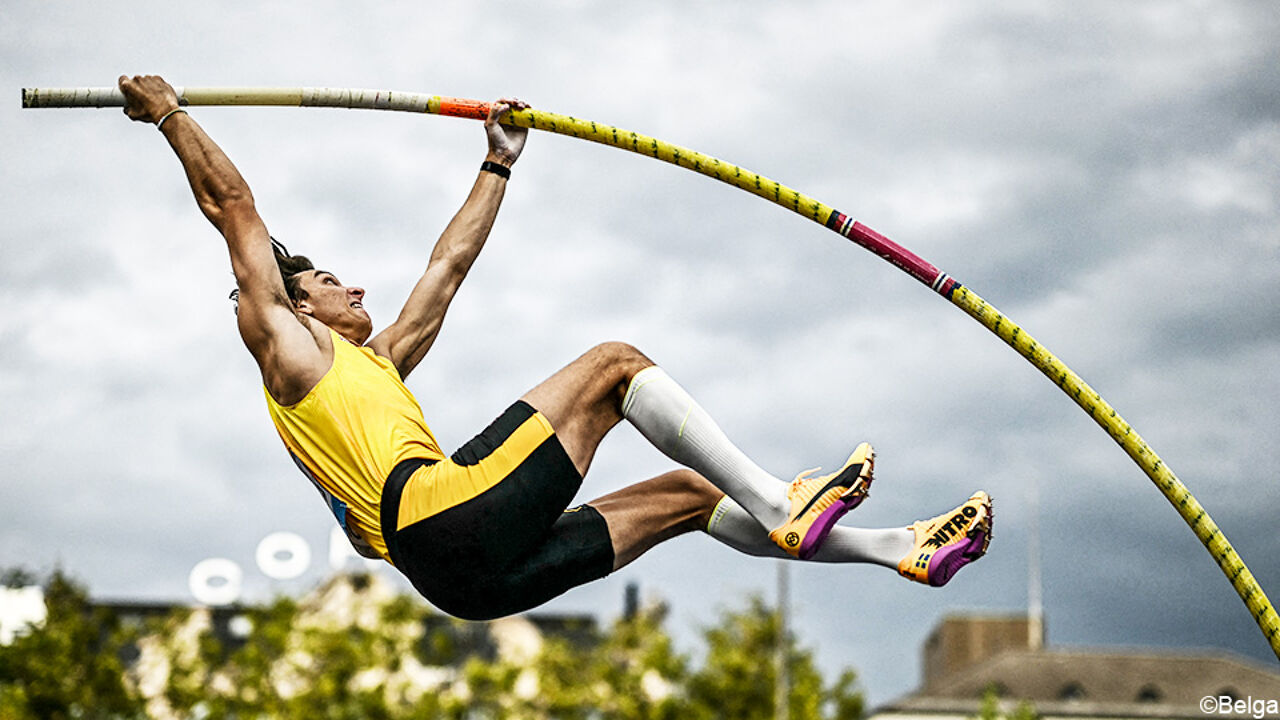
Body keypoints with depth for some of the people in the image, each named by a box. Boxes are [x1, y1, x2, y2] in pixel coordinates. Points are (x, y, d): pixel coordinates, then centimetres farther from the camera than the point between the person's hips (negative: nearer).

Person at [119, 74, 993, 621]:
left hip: (477, 570, 9)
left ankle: (903, 550, 7)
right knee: (614, 362, -7)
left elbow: (447, 266, 42)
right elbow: (232, 205, 11)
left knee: (688, 494, 9)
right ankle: (781, 506, -17)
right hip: (444, 517, -9)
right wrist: (171, 117, 13)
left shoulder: (373, 364, 37)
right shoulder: (283, 343, 15)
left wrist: (500, 163, 46)